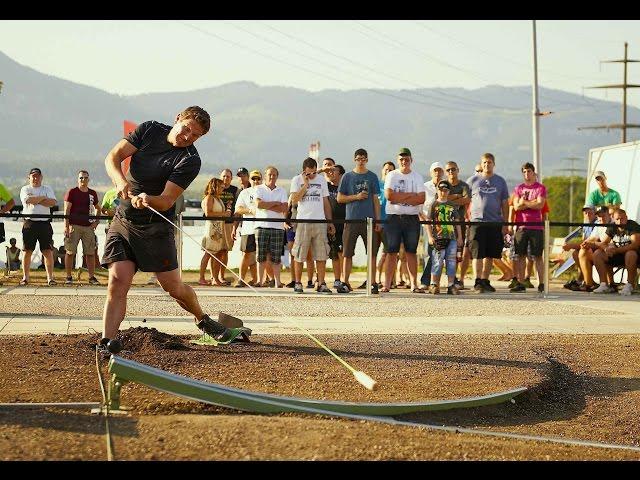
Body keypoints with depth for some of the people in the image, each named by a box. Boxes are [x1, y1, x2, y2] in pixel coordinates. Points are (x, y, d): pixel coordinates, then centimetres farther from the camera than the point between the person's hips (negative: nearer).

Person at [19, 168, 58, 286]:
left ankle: (50, 277, -2)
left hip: (45, 223, 1)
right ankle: (25, 277, 8)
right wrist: (43, 198, -6)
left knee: (48, 251, -4)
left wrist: (35, 200, -7)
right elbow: (27, 199, -15)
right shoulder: (25, 189, 8)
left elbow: (53, 202, -5)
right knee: (27, 251, 1)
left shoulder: (47, 189, 13)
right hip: (29, 222, -1)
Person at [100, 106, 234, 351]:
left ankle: (202, 319, 30)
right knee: (118, 281, -12)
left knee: (173, 286, 3)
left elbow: (167, 201, -19)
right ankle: (107, 342, -13)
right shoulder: (149, 130, 1)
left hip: (156, 227, -2)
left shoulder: (190, 160, -12)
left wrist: (147, 199, -40)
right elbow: (112, 158, -5)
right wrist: (120, 180, -25)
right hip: (123, 219, 2)